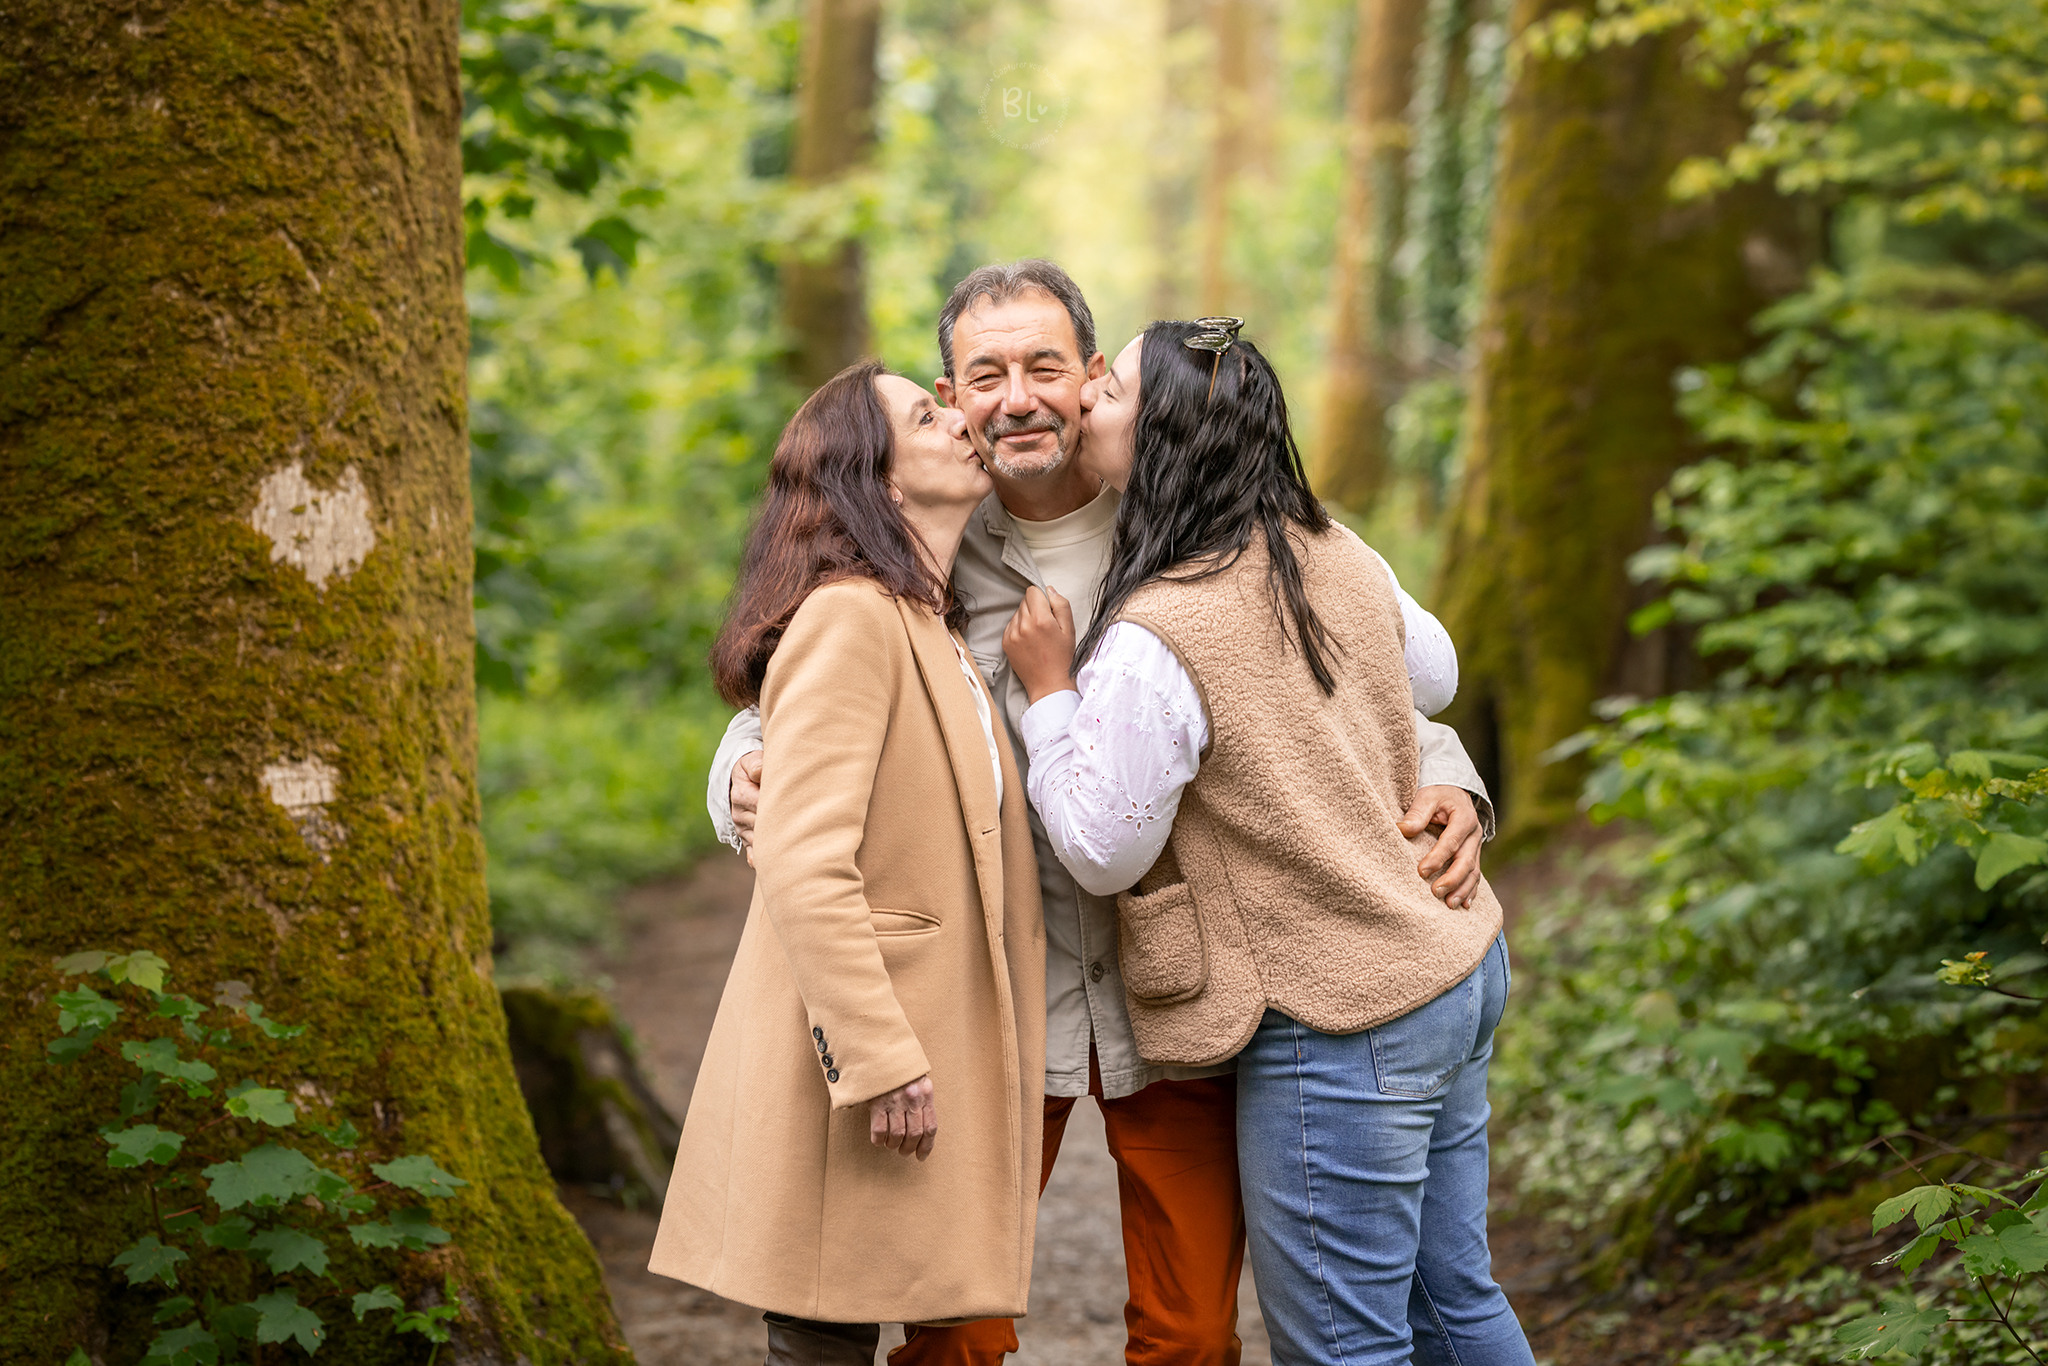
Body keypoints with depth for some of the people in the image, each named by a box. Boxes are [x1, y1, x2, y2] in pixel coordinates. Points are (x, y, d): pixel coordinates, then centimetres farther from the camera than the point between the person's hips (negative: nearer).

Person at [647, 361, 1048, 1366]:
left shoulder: (932, 631, 17)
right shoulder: (849, 617, -14)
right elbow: (803, 868, -22)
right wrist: (881, 1066, -23)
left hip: (913, 1043, 9)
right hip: (856, 1057, -9)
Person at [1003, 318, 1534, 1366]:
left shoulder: (1152, 641, -22)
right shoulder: (1339, 557, 2)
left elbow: (1102, 853, -12)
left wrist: (1049, 688, -4)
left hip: (1341, 1019, -9)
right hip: (1454, 962, 9)